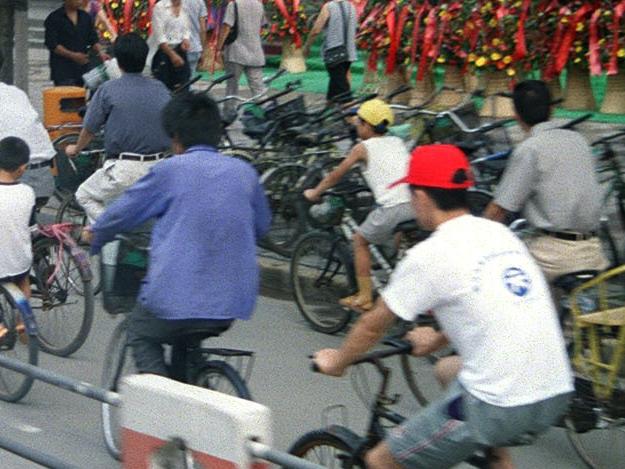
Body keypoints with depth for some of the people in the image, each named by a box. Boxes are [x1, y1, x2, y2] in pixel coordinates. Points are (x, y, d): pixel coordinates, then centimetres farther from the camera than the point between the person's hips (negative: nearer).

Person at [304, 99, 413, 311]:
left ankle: (365, 296, 16)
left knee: (360, 240, 17)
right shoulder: (397, 142, 22)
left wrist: (314, 192, 32)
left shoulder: (363, 148, 9)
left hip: (393, 206, -5)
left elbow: (336, 175, 18)